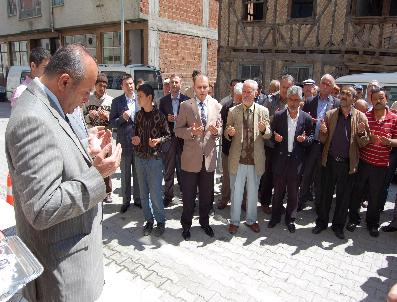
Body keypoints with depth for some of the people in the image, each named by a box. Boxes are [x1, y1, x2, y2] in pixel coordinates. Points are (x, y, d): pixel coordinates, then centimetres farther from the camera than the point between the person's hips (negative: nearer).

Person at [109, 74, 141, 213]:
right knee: (125, 175, 11)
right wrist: (122, 118, -19)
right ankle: (126, 201, 25)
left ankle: (138, 199, 28)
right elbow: (111, 123, -2)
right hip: (124, 143, -1)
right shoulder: (117, 101, -2)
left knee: (138, 173, 13)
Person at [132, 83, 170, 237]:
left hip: (155, 158, -5)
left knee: (155, 193, -2)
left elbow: (167, 135, -2)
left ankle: (160, 221, 17)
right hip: (139, 158, 5)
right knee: (143, 193, 11)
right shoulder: (138, 115, 7)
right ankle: (149, 220, 26)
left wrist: (158, 140, -20)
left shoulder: (159, 115, -6)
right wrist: (134, 139, -4)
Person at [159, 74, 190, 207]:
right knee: (168, 168, 7)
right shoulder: (163, 100, 6)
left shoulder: (187, 100, 1)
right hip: (168, 137, 1)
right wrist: (167, 119, -12)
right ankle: (168, 195, 19)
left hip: (182, 137, -1)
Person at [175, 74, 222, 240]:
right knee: (188, 195, 10)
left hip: (209, 157, 2)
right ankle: (186, 224, 30)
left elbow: (220, 128, 9)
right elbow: (178, 130, -3)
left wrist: (216, 130, -13)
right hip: (191, 157, -2)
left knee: (207, 195, 15)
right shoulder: (185, 105, -3)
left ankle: (204, 222, 37)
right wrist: (191, 131, -21)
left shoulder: (216, 105, 4)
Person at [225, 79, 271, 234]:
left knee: (253, 193, 16)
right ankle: (234, 221, 29)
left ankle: (251, 220, 35)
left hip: (255, 160, 1)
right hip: (237, 159, 0)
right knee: (236, 192, 11)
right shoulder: (233, 111, 0)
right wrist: (229, 133, -19)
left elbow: (268, 135, 1)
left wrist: (264, 130, -22)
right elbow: (227, 135, 5)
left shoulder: (263, 111, 0)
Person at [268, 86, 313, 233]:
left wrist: (304, 139, -15)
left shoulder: (306, 118, 0)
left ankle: (290, 219, 28)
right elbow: (271, 133, 7)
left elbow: (311, 137, 6)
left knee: (293, 191, 11)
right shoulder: (278, 115, -1)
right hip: (280, 158, 0)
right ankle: (275, 216, 29)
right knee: (278, 190, 11)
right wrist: (275, 137, -14)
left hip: (296, 160, 0)